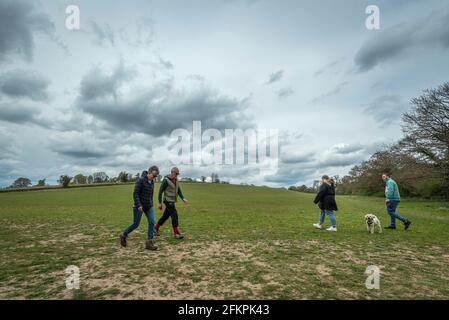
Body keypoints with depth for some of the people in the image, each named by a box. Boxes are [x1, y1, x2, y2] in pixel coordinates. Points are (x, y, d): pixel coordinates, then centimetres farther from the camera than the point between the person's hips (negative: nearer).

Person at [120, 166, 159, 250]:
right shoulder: (140, 180, -16)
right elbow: (135, 193, -18)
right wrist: (138, 205, -22)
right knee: (136, 224, 4)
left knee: (152, 222, -6)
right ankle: (124, 236, 30)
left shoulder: (152, 182, 6)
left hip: (148, 206, 6)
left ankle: (149, 243, 0)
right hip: (139, 206, -6)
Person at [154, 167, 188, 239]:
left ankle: (156, 228, 33)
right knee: (174, 215, -12)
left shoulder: (176, 180, 8)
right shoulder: (166, 180, -15)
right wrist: (160, 203, -12)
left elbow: (179, 191, 7)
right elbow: (160, 191, -12)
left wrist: (183, 199, -7)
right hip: (168, 201, -9)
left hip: (172, 201, 9)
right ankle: (176, 233, -6)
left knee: (166, 216, 16)